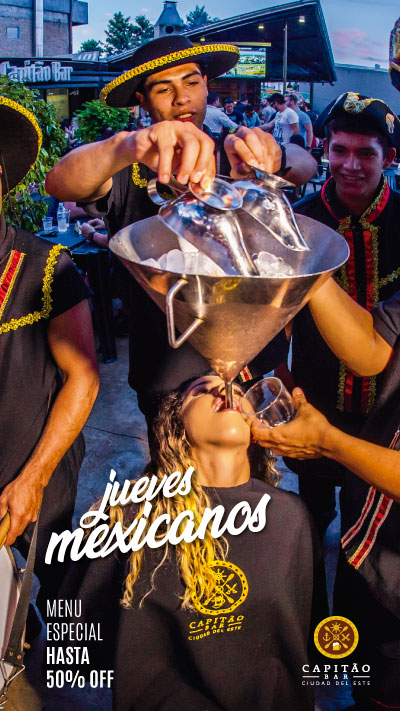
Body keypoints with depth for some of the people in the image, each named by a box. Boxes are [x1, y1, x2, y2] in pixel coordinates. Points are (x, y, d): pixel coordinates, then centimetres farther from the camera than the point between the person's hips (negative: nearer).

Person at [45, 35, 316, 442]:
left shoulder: (233, 156, 3)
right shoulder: (130, 170, -6)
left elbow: (305, 168, -15)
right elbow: (59, 184, -25)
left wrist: (274, 157, -40)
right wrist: (127, 145, -46)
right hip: (167, 376, -2)